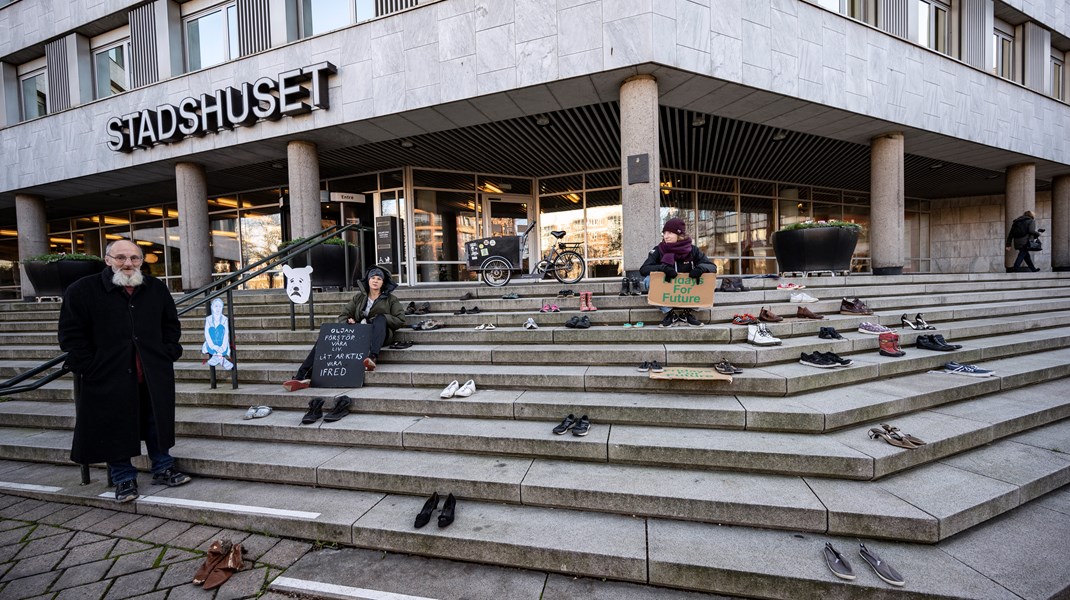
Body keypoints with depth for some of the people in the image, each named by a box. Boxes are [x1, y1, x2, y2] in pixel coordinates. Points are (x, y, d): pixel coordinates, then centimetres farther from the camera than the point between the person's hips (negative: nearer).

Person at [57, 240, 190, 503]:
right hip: (108, 377, -3)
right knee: (115, 429, 6)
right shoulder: (82, 290, -4)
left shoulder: (156, 288, 5)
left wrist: (169, 353, 4)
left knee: (157, 423, 12)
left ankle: (163, 469, 26)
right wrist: (88, 368, -9)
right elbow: (71, 335, -3)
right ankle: (124, 479, 23)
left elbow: (171, 324, 14)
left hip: (154, 375, 3)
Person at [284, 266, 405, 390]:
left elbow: (400, 319, 1)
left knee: (380, 318, -35)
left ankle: (372, 357, -50)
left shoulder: (390, 299, 13)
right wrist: (348, 321, -9)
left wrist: (376, 319, -9)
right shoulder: (359, 297, 21)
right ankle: (303, 376, -28)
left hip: (379, 335, -3)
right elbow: (342, 316, 17)